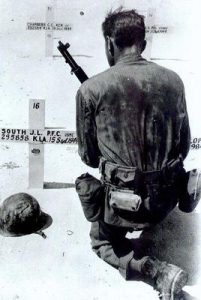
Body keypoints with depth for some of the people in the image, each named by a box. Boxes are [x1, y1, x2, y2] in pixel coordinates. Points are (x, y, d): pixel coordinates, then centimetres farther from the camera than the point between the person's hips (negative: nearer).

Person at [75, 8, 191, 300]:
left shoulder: (90, 89, -14)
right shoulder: (173, 80, -3)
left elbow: (89, 156, -2)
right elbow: (184, 145, 6)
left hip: (124, 203, -5)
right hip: (168, 196, 6)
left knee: (102, 242, 23)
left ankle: (160, 272, 2)